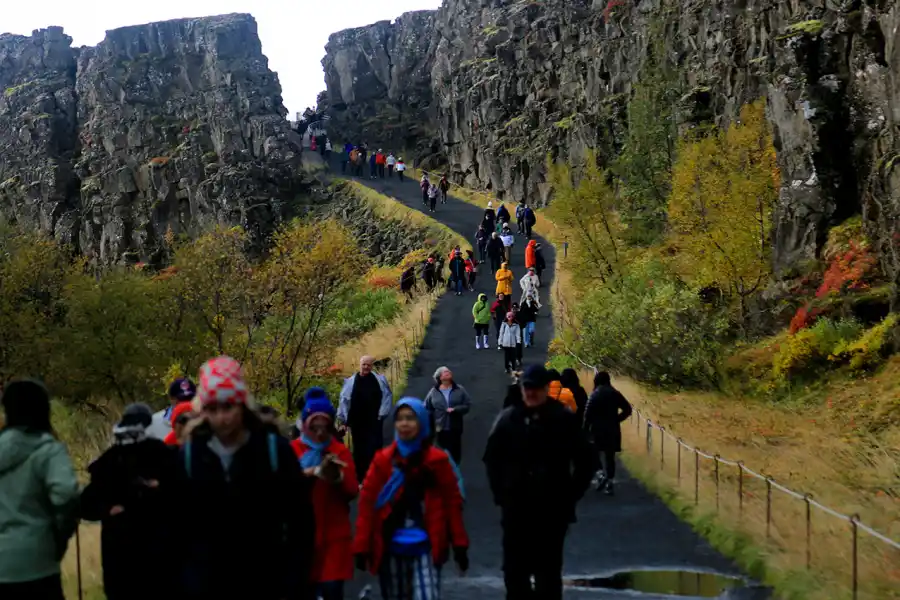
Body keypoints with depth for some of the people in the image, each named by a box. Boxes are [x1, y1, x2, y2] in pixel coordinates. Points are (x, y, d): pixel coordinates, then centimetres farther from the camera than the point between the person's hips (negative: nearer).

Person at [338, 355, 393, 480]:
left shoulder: (379, 380, 2)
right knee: (359, 449, 8)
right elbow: (344, 401, 1)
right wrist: (342, 420, -2)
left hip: (374, 421, -1)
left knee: (375, 448, -4)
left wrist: (382, 413, -3)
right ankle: (360, 477, 17)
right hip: (357, 422, 1)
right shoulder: (351, 381, 0)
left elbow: (387, 397, 5)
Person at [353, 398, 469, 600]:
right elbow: (367, 502, 1)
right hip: (391, 549, 2)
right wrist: (362, 547, -4)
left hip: (425, 548, -2)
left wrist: (459, 545, -1)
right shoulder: (383, 460, 2)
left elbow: (452, 501, 2)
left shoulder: (437, 460, 0)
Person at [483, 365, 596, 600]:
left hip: (552, 511, -2)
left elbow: (585, 462, 2)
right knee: (514, 571, 9)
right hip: (515, 510, 2)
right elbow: (492, 459, 13)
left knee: (548, 573, 5)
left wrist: (570, 497, -1)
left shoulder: (564, 420, -4)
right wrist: (500, 495, 7)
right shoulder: (508, 419, 2)